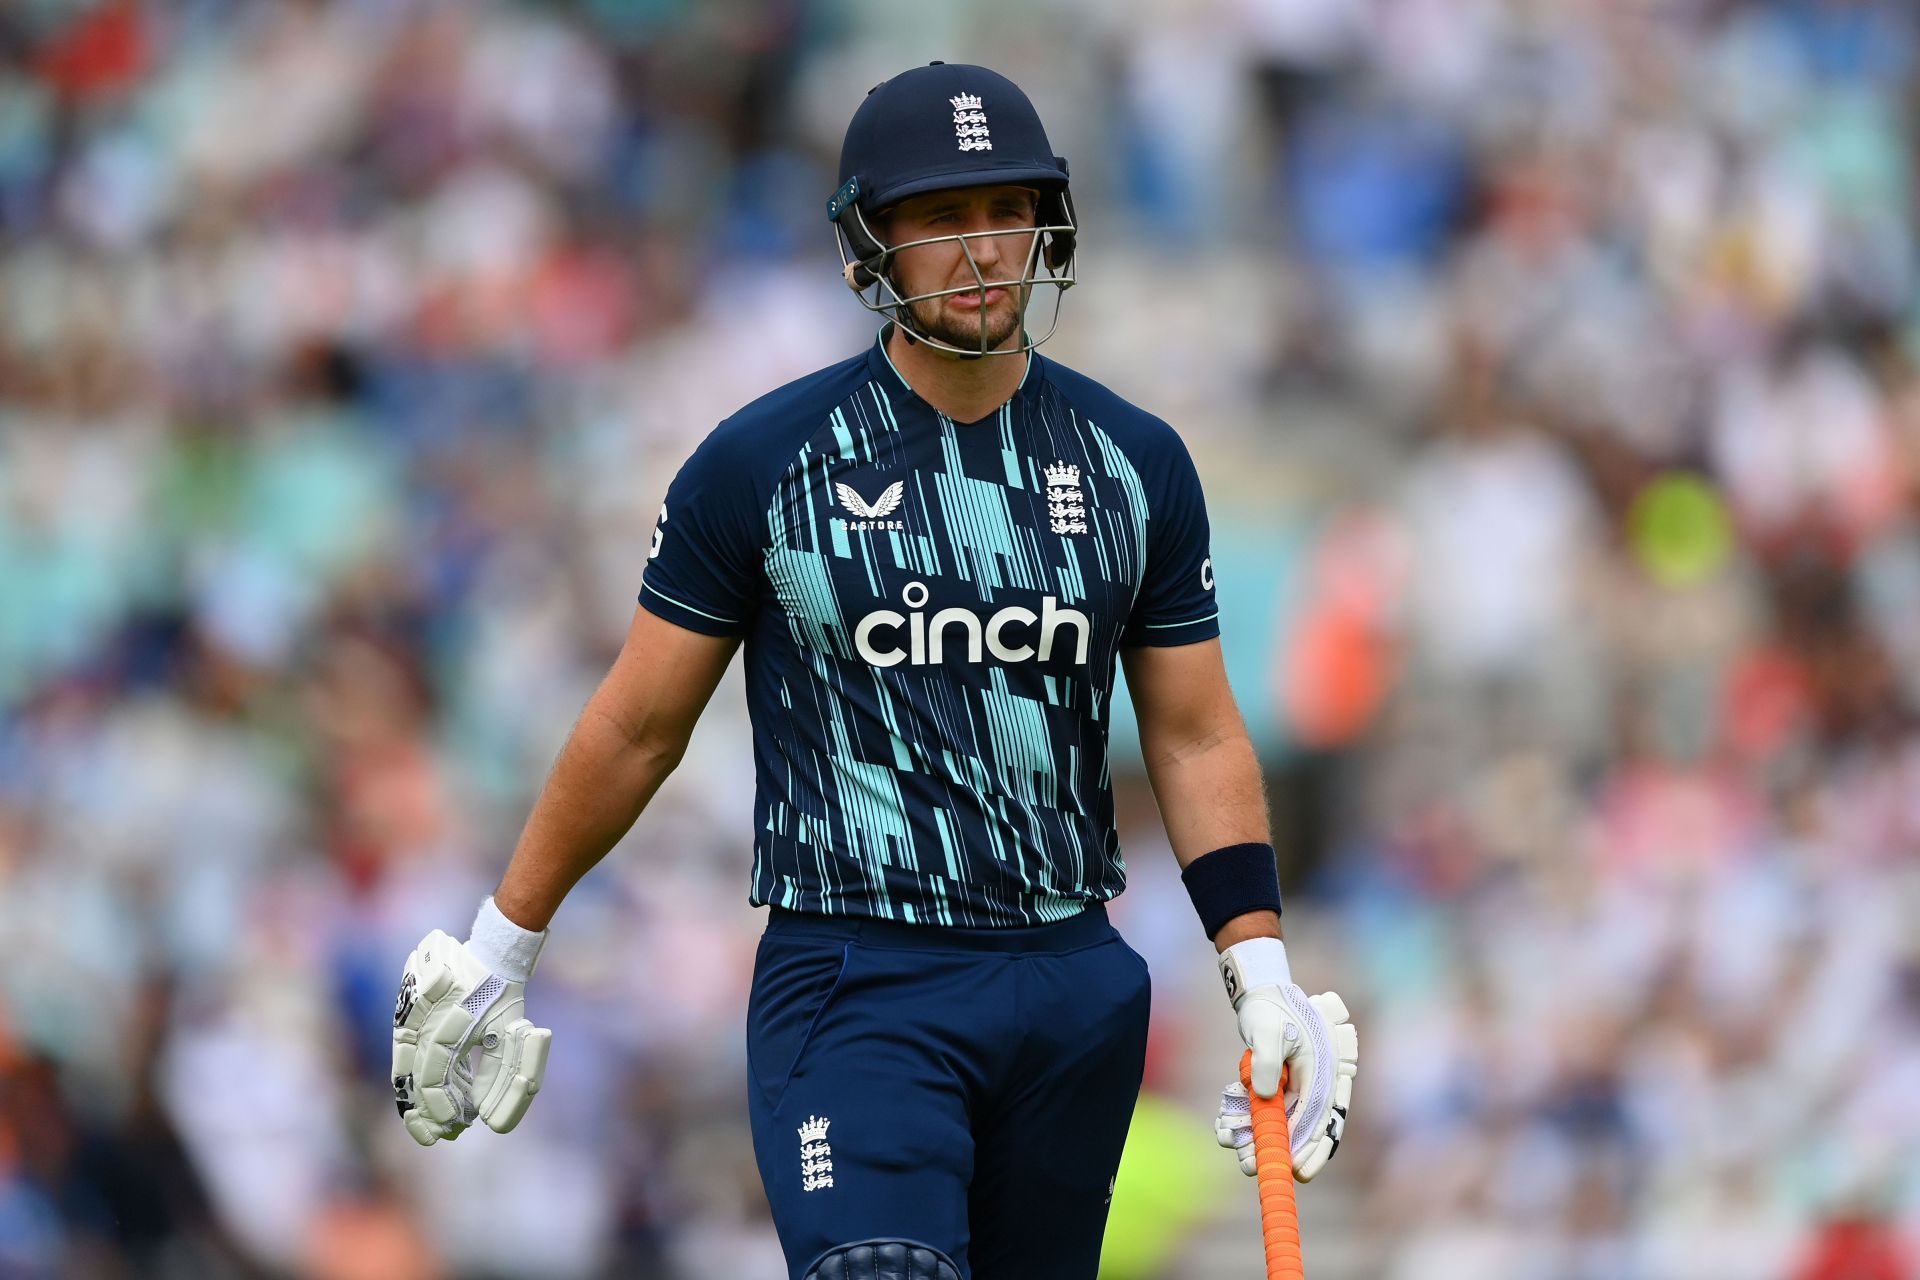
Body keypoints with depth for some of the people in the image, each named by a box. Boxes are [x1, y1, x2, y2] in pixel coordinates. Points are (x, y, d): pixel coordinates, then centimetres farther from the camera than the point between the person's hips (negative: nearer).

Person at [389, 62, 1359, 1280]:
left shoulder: (1137, 465, 8)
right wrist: (501, 945, 9)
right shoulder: (764, 460, -1)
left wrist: (1265, 977, 2)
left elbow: (1197, 739, 12)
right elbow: (638, 726, 6)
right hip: (849, 986, -4)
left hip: (1076, 994, 4)